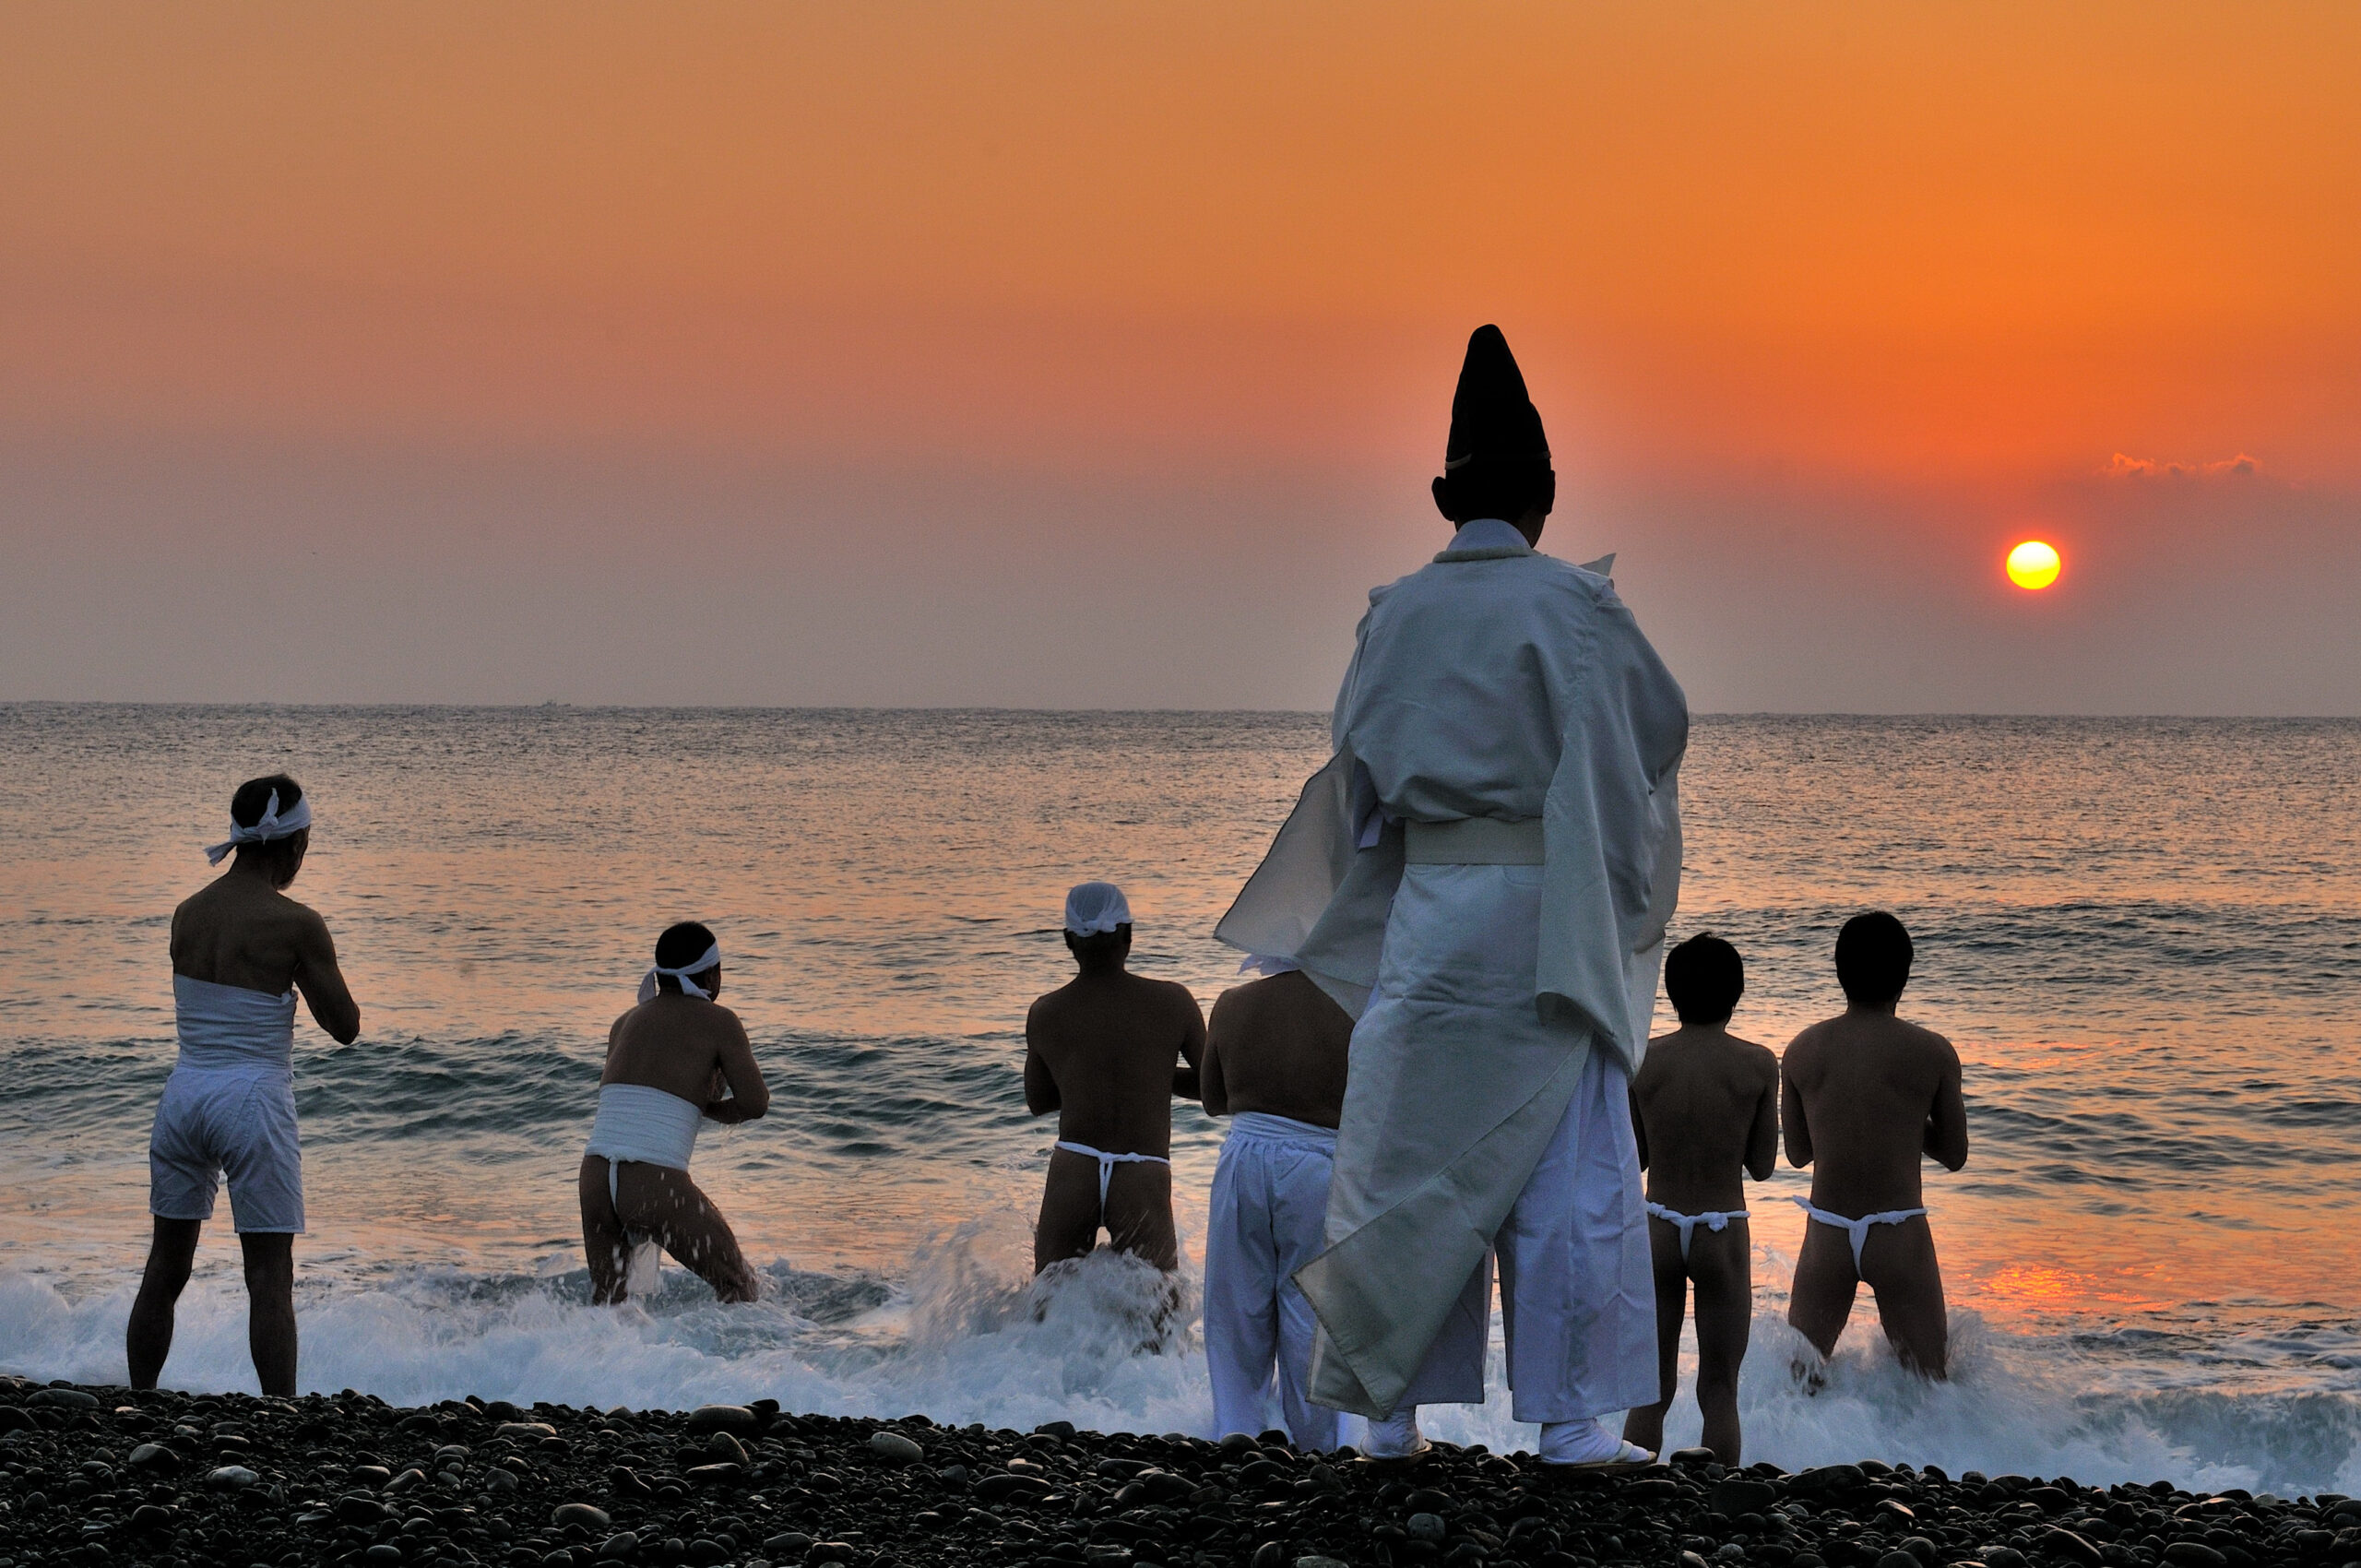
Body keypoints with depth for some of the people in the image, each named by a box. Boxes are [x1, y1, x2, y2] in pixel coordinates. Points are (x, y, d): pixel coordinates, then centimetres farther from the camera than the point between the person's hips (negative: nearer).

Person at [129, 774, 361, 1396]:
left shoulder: (187, 913, 5)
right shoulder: (296, 925, -12)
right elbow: (346, 1027, -5)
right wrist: (316, 967, 10)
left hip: (184, 1094, 5)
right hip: (254, 1100, -5)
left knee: (165, 1269, 16)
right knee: (270, 1278, -1)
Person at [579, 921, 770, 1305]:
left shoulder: (624, 1022, 20)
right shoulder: (717, 1021, 3)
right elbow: (755, 1103, -3)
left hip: (594, 1181, 5)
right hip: (657, 1184, -5)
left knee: (606, 1303, 18)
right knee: (739, 1286, 14)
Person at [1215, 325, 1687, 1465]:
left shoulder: (1398, 616, 5)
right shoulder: (1572, 609, -6)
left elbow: (1357, 766, 10)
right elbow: (1660, 727, 3)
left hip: (1426, 906, 3)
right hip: (1545, 914, -3)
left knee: (1413, 1149, 10)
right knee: (1568, 1163, 1)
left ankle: (1392, 1407, 12)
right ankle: (1569, 1416, -1)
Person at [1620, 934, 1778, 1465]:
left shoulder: (1643, 1061, -4)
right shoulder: (1758, 1065, -7)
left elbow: (1631, 1160, 3)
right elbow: (1763, 1165, 0)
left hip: (1657, 1229, 1)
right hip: (1723, 1233, -1)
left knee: (1651, 1390, 10)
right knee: (1719, 1390, 6)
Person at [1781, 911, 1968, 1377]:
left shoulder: (1802, 1050, 0)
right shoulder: (1933, 1053, -7)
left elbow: (1797, 1153, 9)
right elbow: (1955, 1155, 3)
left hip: (1826, 1234, 2)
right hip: (1899, 1234, -2)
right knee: (1927, 1385, 9)